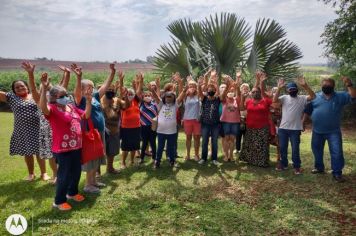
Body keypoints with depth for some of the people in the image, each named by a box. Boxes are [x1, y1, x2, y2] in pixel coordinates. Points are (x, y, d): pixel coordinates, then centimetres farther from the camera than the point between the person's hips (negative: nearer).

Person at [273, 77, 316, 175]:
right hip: (283, 128, 2)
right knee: (282, 147, 12)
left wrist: (305, 85, -25)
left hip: (295, 129, -2)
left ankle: (297, 166, 19)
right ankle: (283, 164, 29)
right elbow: (275, 100, -14)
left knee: (295, 148, 4)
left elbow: (313, 96, -15)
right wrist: (279, 88, -22)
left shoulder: (302, 98, 1)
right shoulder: (284, 98, 3)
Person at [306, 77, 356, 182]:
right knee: (316, 150, 15)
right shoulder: (315, 97, 3)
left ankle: (337, 173, 7)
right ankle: (319, 167, 35)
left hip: (333, 131, -2)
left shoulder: (340, 96, 0)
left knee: (337, 152, -4)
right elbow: (308, 111, 6)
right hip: (317, 131, 2)